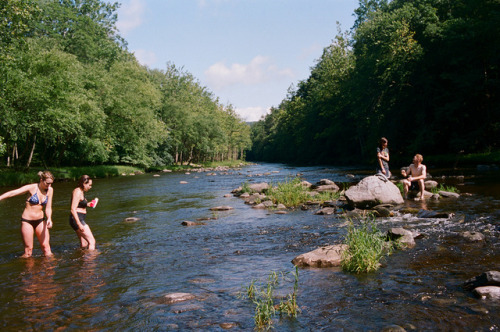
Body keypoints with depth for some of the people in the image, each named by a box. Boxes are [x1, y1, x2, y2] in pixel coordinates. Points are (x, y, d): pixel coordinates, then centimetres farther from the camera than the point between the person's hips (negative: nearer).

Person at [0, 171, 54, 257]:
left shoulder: (50, 190, -1)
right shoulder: (31, 188, -12)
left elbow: (48, 208, 0)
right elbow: (12, 193, -18)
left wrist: (49, 219, -18)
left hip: (40, 220, 4)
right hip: (27, 220, -3)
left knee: (46, 247, 1)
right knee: (28, 250, 1)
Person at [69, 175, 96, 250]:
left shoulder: (81, 191, 14)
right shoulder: (78, 192, -15)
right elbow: (73, 210, -22)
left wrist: (87, 204, 14)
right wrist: (79, 224, -25)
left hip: (80, 219, 10)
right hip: (77, 220, -10)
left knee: (84, 244, 17)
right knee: (92, 241, -13)